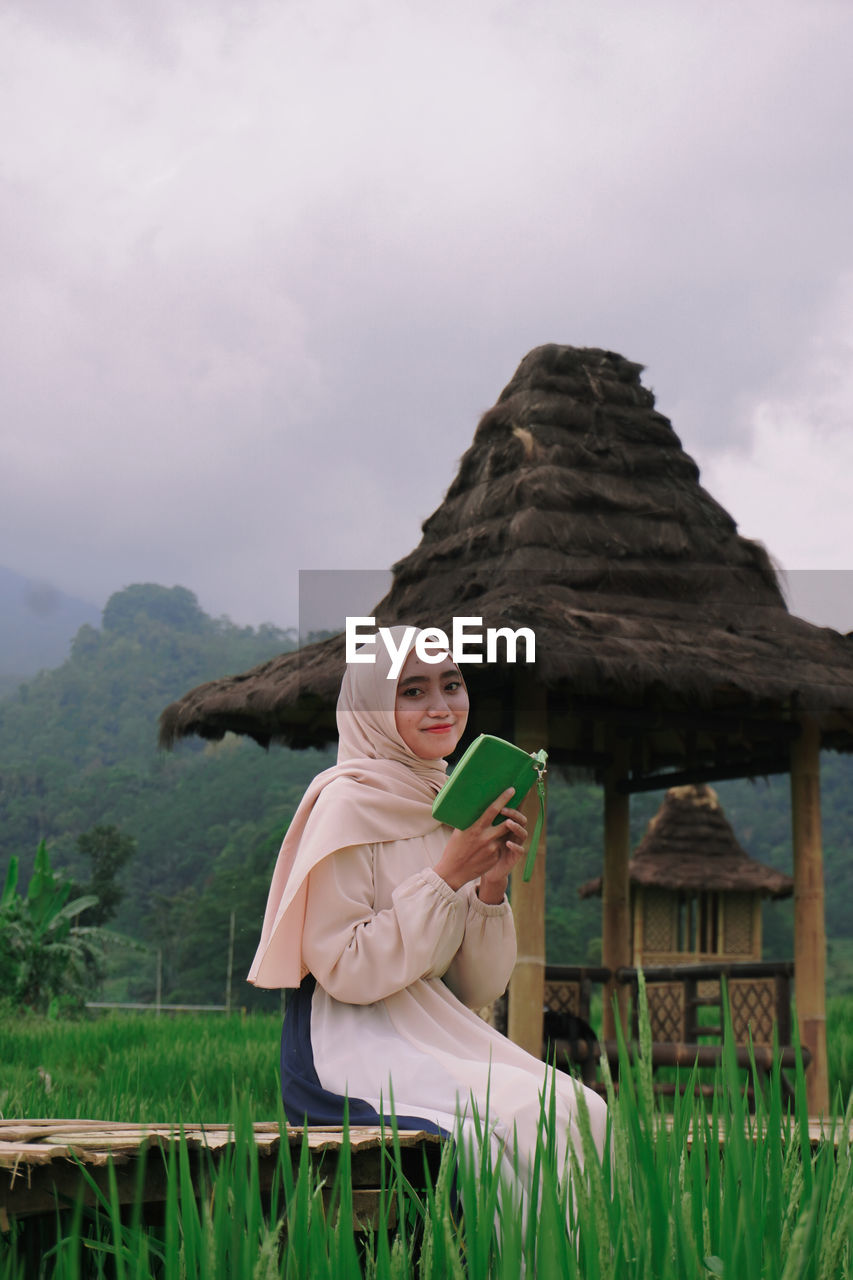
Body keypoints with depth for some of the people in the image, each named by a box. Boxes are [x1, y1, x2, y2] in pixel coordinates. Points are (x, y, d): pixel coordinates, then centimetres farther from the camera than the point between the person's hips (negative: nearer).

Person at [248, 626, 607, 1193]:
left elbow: (477, 990, 11)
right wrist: (448, 876, -16)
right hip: (352, 1048, -7)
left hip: (436, 1035, 7)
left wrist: (492, 888, -6)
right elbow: (345, 972, -16)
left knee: (587, 1112, -16)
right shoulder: (348, 804, -9)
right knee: (528, 1122, -26)